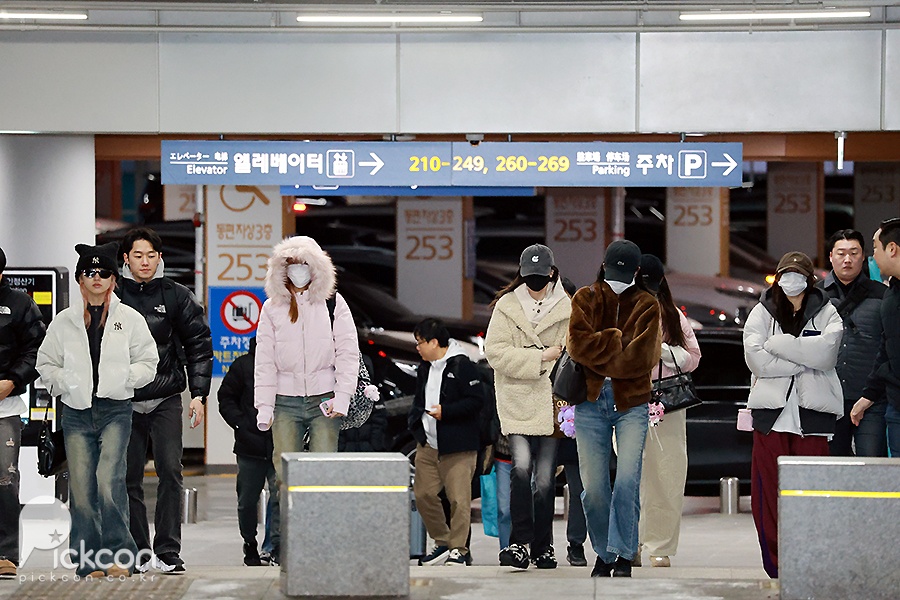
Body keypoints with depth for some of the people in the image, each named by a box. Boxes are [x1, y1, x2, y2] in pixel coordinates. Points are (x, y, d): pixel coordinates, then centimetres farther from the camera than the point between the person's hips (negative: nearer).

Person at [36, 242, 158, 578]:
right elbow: (46, 363, 15)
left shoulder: (130, 319, 7)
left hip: (115, 411, -2)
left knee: (108, 480, -19)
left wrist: (122, 377, -7)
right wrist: (64, 382, -3)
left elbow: (148, 362, 8)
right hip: (76, 412, 2)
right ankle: (89, 562, 6)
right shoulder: (64, 321, 11)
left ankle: (119, 555, -7)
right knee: (81, 489, -2)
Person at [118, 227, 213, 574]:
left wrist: (199, 395, -1)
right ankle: (137, 555, 11)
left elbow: (199, 345, 6)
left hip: (166, 400, -1)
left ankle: (168, 552, -7)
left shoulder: (177, 296, 3)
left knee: (170, 471, -10)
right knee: (129, 478, 4)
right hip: (124, 402, 1)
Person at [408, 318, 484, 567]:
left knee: (459, 498, -8)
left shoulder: (462, 366, -9)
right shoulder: (425, 369, 17)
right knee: (423, 493, 6)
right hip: (428, 444, 8)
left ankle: (457, 548, 0)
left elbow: (476, 401, -14)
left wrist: (446, 411, -17)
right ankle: (442, 542, 20)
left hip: (457, 447, -8)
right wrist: (415, 422, 10)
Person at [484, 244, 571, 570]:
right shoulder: (507, 306, 5)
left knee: (545, 478, 3)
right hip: (516, 402, -1)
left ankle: (543, 547, 14)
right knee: (522, 466, -18)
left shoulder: (566, 309, 8)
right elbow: (495, 351, -4)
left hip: (551, 404, 1)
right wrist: (539, 357, -12)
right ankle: (520, 542, -13)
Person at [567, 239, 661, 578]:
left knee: (628, 480, -15)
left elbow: (641, 356, -8)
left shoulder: (646, 305, 7)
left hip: (632, 402, -1)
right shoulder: (585, 298, 10)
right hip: (591, 402, 1)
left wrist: (600, 355, -7)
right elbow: (578, 344, -7)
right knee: (593, 487, -1)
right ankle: (603, 554, 15)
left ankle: (624, 554, -5)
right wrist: (619, 343, -9)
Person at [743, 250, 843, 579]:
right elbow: (756, 357, -5)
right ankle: (775, 563, 2)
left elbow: (825, 351, -9)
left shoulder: (826, 313, 10)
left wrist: (778, 344, -8)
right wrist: (803, 362, -7)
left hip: (812, 412, 0)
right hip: (772, 410, 0)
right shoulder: (762, 313, 11)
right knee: (769, 490, -4)